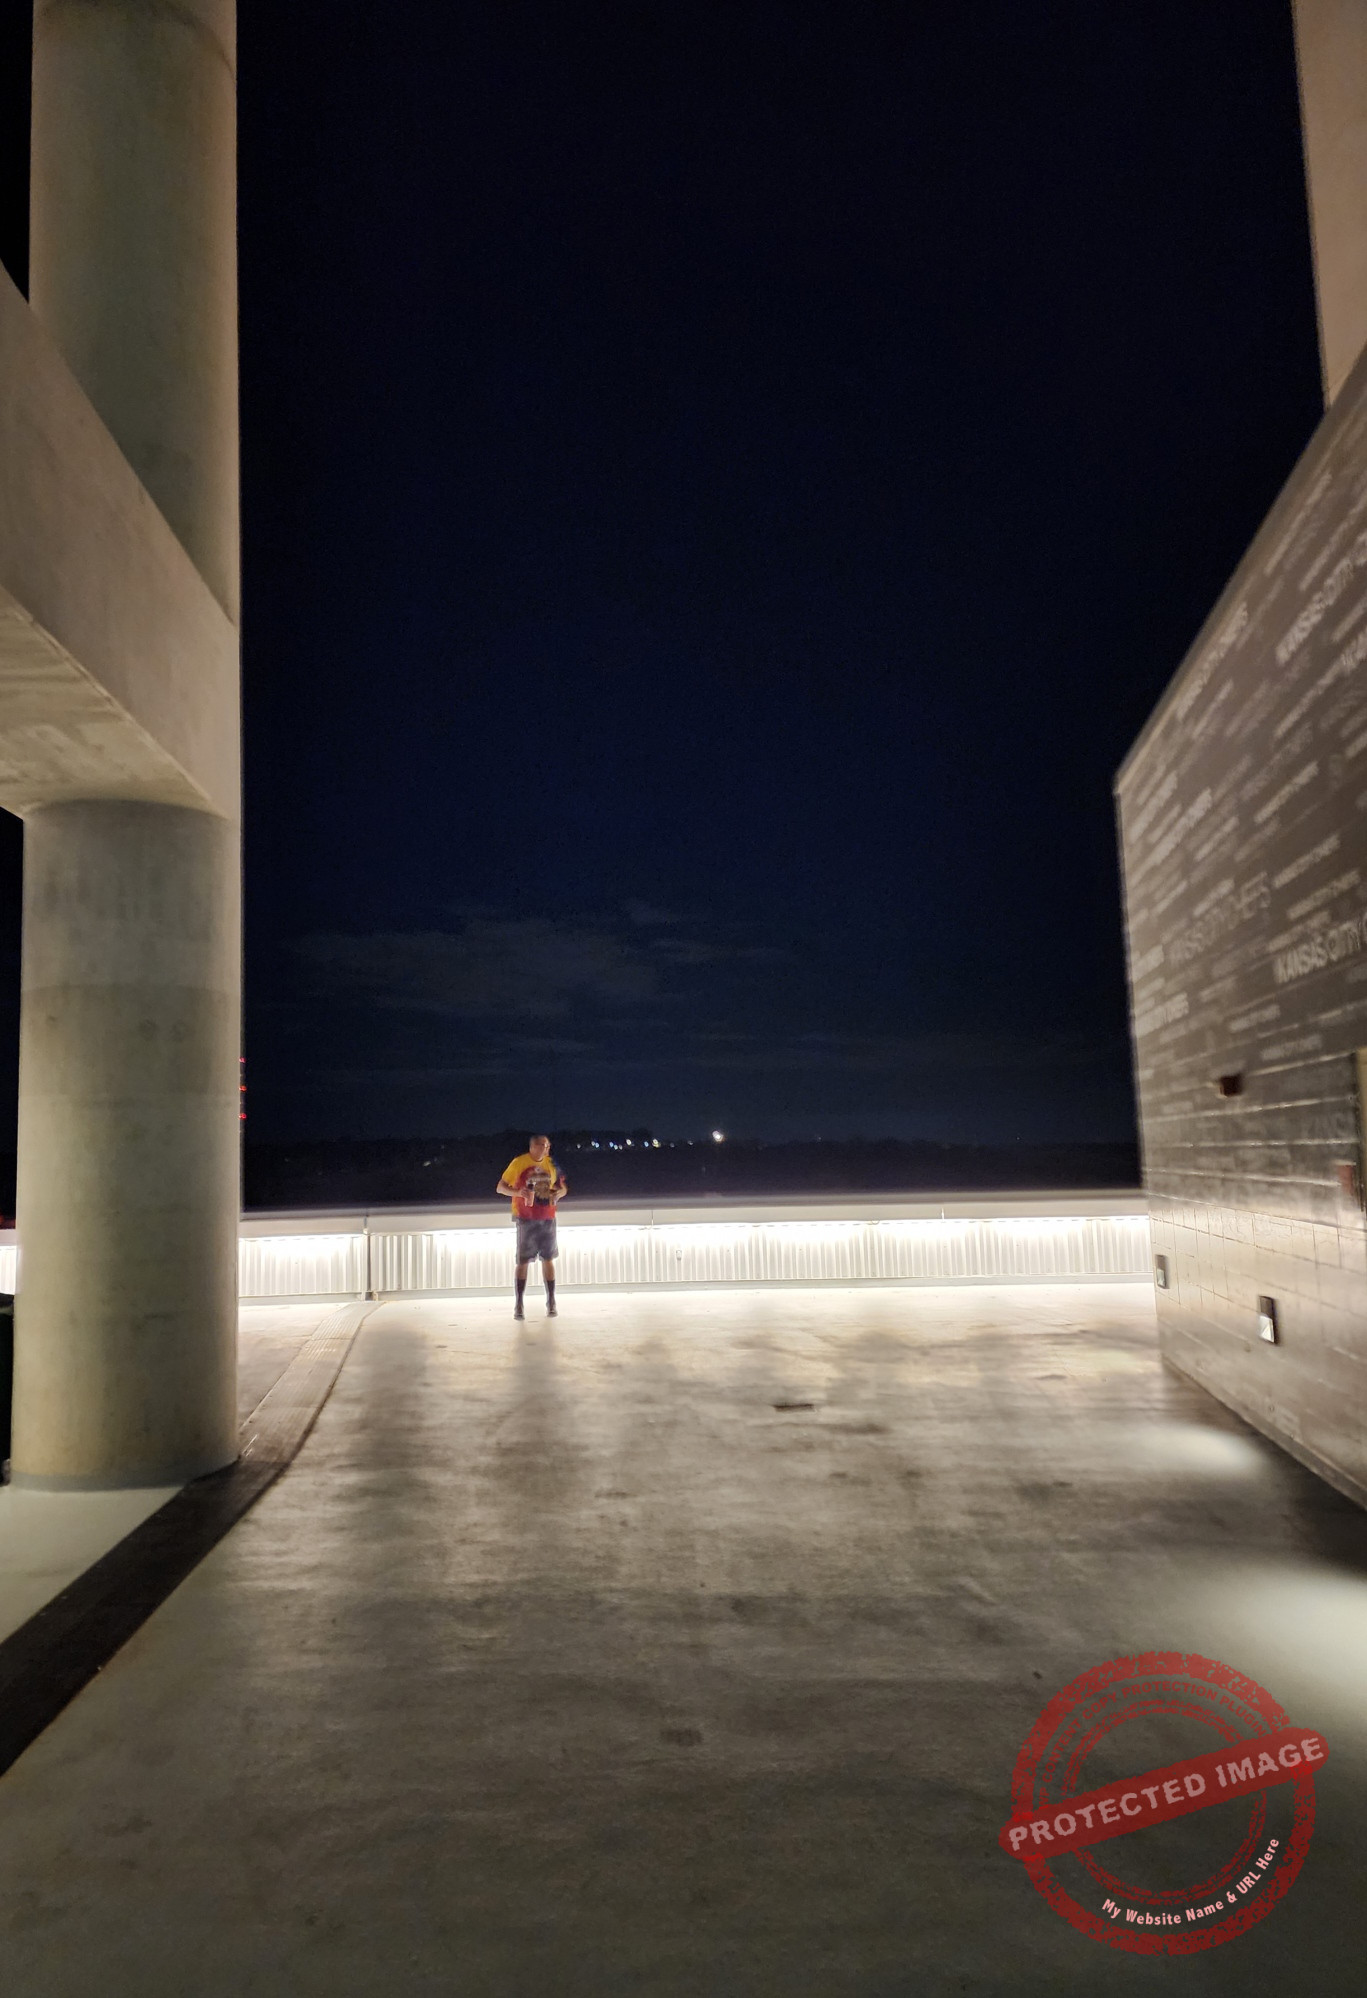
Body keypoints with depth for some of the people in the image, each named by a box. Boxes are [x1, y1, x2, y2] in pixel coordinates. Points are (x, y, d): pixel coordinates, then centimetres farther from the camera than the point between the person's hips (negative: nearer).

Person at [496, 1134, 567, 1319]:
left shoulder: (551, 1164, 5)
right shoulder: (519, 1162, -7)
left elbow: (561, 1187, 17)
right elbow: (500, 1187, -5)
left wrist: (559, 1193, -7)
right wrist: (518, 1192, -24)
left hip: (547, 1218, 3)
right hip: (526, 1218, -3)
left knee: (548, 1259, 6)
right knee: (523, 1260, -2)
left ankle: (551, 1302, 13)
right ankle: (519, 1305, 4)